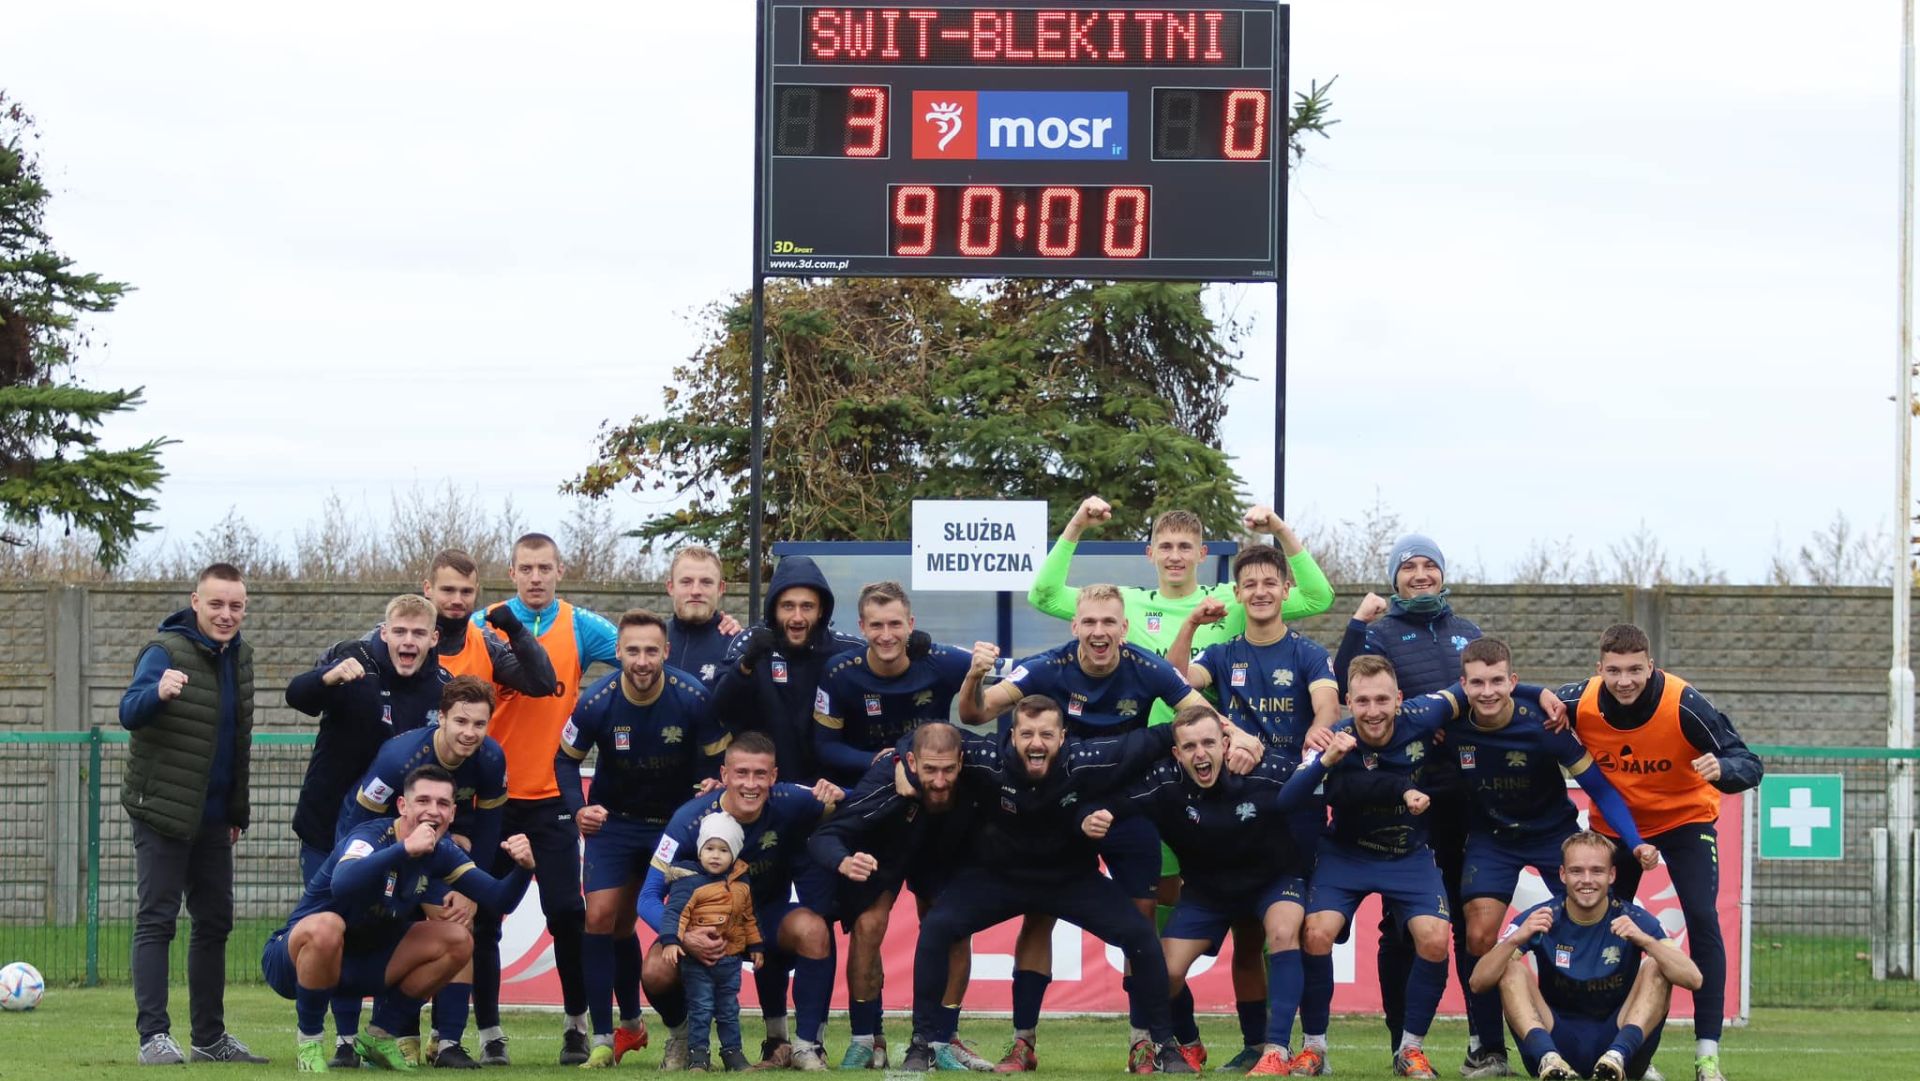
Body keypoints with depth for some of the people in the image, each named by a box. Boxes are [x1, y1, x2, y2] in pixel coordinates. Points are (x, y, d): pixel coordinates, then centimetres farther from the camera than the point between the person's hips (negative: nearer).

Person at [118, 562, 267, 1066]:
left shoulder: (238, 655, 9)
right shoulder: (166, 652, -14)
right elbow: (129, 713, -28)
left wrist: (238, 810, 17)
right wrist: (158, 692, -50)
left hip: (212, 817, 8)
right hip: (162, 813, -8)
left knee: (214, 923, 11)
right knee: (156, 920, -8)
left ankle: (210, 1036, 18)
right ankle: (154, 1037, -10)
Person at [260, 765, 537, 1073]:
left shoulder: (441, 852, -2)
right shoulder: (371, 837, -25)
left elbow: (499, 899, -4)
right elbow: (342, 885, -49)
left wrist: (522, 869, -25)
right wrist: (405, 849, -55)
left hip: (364, 961, 7)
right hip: (293, 961, -7)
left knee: (457, 941, -5)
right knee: (325, 927, -41)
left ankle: (380, 1037, 6)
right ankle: (310, 1043, -18)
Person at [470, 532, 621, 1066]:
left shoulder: (580, 627, 3)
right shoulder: (483, 626, 0)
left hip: (550, 795, 0)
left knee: (566, 911, -5)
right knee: (484, 918, 3)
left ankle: (577, 1022, 11)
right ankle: (488, 1031, 11)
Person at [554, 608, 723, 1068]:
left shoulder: (693, 698, -20)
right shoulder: (596, 703, -19)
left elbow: (719, 761, -7)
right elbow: (566, 758, -3)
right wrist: (579, 809, -19)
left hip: (679, 819, 0)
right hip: (614, 820, 0)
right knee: (602, 918, -9)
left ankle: (681, 1032, 16)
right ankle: (605, 1037, 3)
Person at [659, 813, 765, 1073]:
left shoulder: (741, 885, 8)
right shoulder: (689, 881, -11)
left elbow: (749, 918, 18)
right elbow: (675, 911, -18)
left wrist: (755, 946, 18)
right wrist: (670, 940, -29)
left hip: (730, 960, 5)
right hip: (697, 960, -5)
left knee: (729, 1010, 13)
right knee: (700, 1008, -3)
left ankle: (732, 1050, 23)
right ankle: (698, 1053, 4)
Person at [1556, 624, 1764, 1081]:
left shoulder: (1683, 705, -29)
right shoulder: (1579, 702, -22)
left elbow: (1749, 765, -27)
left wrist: (1722, 769, -48)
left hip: (1684, 818, -3)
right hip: (1613, 824, 3)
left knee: (1702, 920, -18)